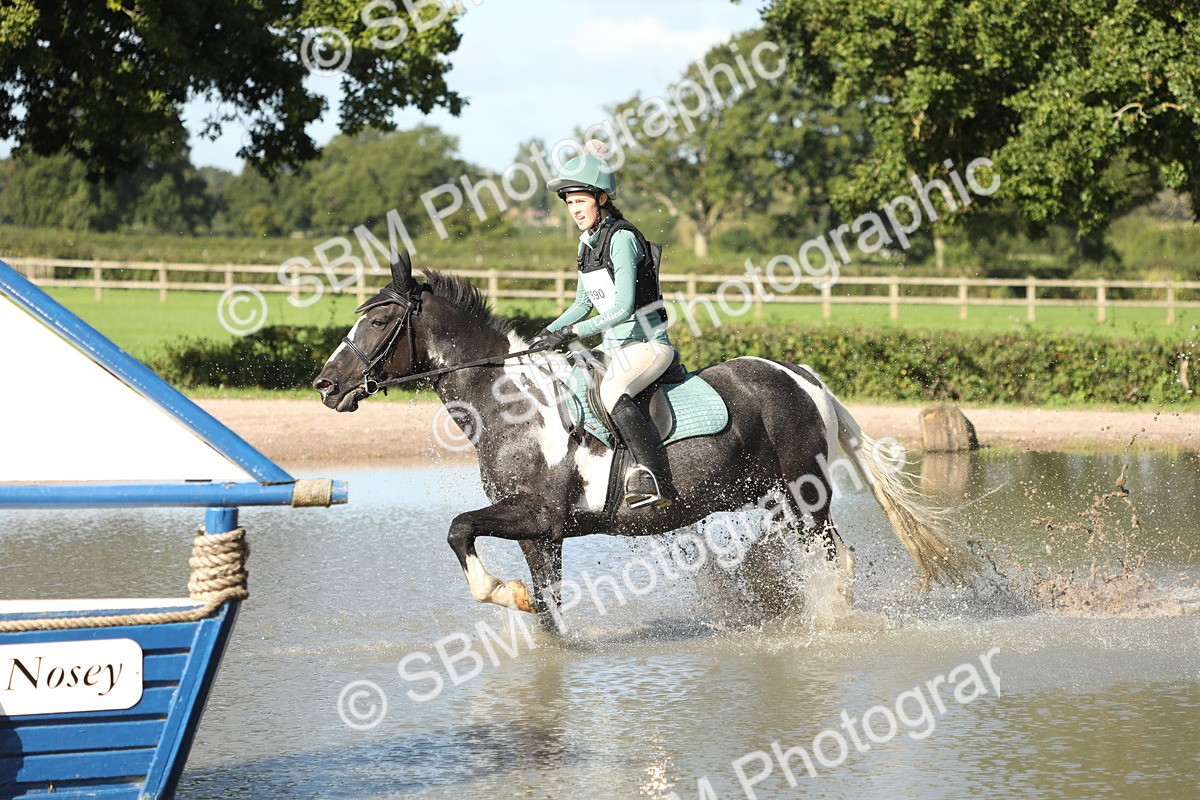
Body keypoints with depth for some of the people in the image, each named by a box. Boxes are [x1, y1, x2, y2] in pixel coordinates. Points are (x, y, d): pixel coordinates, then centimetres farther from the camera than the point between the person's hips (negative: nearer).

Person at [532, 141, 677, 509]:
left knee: (611, 391, -35)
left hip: (648, 344, -10)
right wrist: (549, 332, 5)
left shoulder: (621, 239, -18)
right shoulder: (588, 242, 9)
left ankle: (657, 480, -36)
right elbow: (584, 303, 19)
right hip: (614, 345, 10)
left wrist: (571, 332, -25)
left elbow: (623, 308, -24)